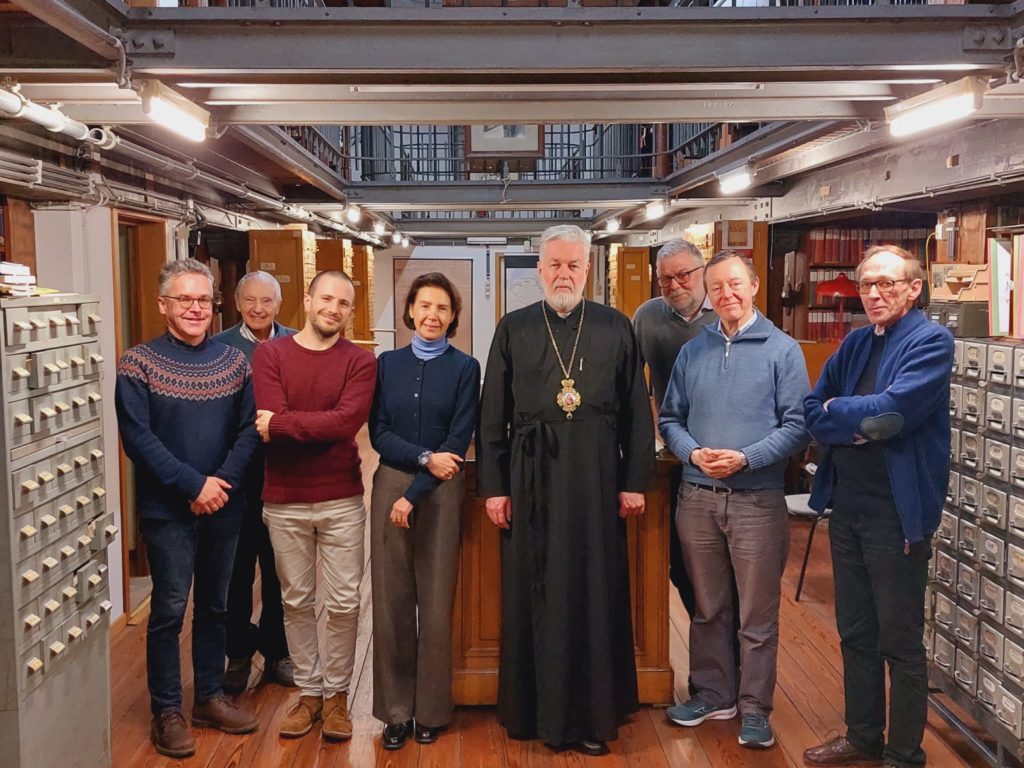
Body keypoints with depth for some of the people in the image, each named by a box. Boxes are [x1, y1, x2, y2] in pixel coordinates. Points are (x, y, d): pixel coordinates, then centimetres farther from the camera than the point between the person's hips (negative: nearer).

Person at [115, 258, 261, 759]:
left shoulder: (233, 361, 4)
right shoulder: (138, 364, -7)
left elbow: (248, 429, 0)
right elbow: (137, 438, -13)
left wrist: (224, 481, -14)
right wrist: (194, 484, -17)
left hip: (223, 506, 4)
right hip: (167, 510, -4)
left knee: (215, 604, 14)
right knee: (170, 609, 2)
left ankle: (210, 697, 28)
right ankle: (166, 711, 16)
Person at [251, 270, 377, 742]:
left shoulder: (360, 362, -3)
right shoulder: (269, 354, 0)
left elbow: (347, 422, -18)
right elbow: (269, 422, -13)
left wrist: (283, 424, -14)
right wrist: (321, 428, -15)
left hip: (341, 500, -1)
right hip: (283, 501, 1)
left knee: (343, 604, 6)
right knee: (296, 602, 12)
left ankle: (337, 694, 22)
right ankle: (308, 691, 26)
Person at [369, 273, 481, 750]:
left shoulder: (464, 368, 0)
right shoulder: (387, 364, 7)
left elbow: (458, 441, -6)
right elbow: (378, 433, 2)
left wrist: (415, 494, -12)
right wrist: (425, 457, -14)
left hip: (441, 491, -2)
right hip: (390, 484, 2)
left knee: (435, 600, 2)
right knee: (391, 599, 3)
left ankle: (431, 710, 16)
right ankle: (396, 710, 14)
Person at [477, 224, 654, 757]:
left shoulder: (616, 328, 4)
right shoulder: (513, 329, 4)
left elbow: (636, 412, 4)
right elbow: (493, 415, 3)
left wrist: (634, 482, -1)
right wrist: (493, 487, -1)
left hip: (596, 476, 0)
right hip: (531, 477, 0)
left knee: (595, 593, 6)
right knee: (532, 594, 7)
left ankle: (592, 713, 19)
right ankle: (534, 708, 22)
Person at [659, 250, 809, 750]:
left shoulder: (782, 350, -2)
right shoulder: (692, 352, 9)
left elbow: (796, 426, -7)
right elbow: (670, 419, 10)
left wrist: (745, 458, -18)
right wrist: (693, 453, -9)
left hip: (757, 500, -3)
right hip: (698, 498, 4)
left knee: (758, 615, 5)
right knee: (708, 608, 15)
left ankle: (754, 708, 17)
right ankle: (713, 694, 29)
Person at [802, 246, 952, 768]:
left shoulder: (931, 341, -10)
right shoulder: (855, 344, 10)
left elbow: (894, 410, -23)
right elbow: (813, 413, 4)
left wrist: (838, 409, -7)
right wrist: (860, 426, -14)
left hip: (898, 512, -7)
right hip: (846, 505, 7)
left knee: (900, 643, 6)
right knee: (855, 633, 17)